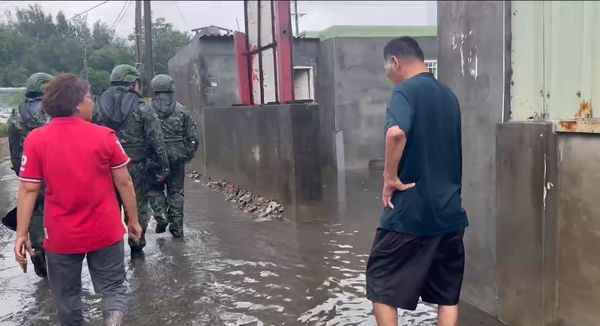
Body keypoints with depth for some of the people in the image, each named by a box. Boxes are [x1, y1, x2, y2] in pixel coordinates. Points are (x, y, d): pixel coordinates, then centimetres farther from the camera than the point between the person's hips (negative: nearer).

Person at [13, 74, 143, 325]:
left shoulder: (35, 140, -7)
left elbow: (28, 190, -8)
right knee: (113, 288, 11)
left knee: (66, 294, 20)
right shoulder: (105, 136, -10)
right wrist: (133, 220, 6)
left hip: (61, 236, 1)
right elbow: (124, 183, -5)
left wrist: (21, 234, -1)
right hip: (105, 232, -1)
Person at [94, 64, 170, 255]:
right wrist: (163, 166, -3)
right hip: (135, 166, -2)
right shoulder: (141, 107, -5)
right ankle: (137, 246, 18)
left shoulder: (98, 105, 3)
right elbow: (156, 139, -8)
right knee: (138, 206, 11)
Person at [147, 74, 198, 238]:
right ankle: (177, 227, 13)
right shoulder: (182, 111, -1)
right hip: (177, 158, 2)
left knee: (154, 188, 18)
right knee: (176, 191, 10)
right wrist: (188, 155, 11)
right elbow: (192, 137, 0)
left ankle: (161, 215, 0)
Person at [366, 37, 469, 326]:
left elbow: (396, 132, -31)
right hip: (449, 209, 7)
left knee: (381, 284, 8)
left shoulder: (406, 91, -10)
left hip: (410, 211, -7)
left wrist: (390, 178, -19)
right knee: (448, 292, 14)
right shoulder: (448, 95, 14)